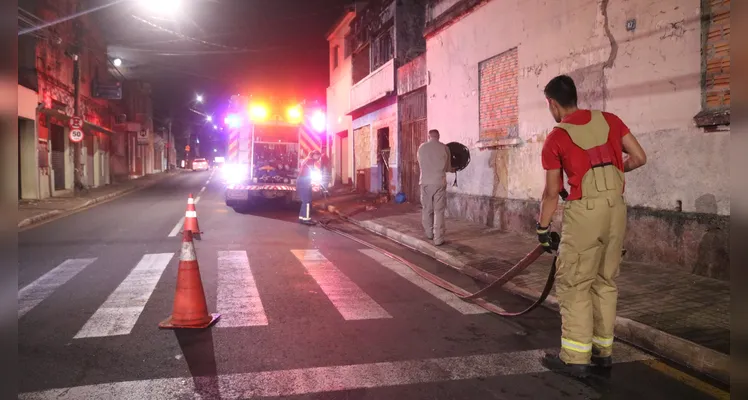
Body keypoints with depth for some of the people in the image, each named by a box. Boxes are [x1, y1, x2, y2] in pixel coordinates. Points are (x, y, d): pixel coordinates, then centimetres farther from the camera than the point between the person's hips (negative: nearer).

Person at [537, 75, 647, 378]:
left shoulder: (556, 138, -3)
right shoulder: (610, 120, 9)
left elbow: (552, 192, -1)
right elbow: (639, 158, 8)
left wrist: (542, 228, 10)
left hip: (585, 211, -6)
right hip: (616, 208, 6)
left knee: (573, 284, 2)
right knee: (605, 281, 14)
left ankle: (575, 358, 3)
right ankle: (603, 350, 22)